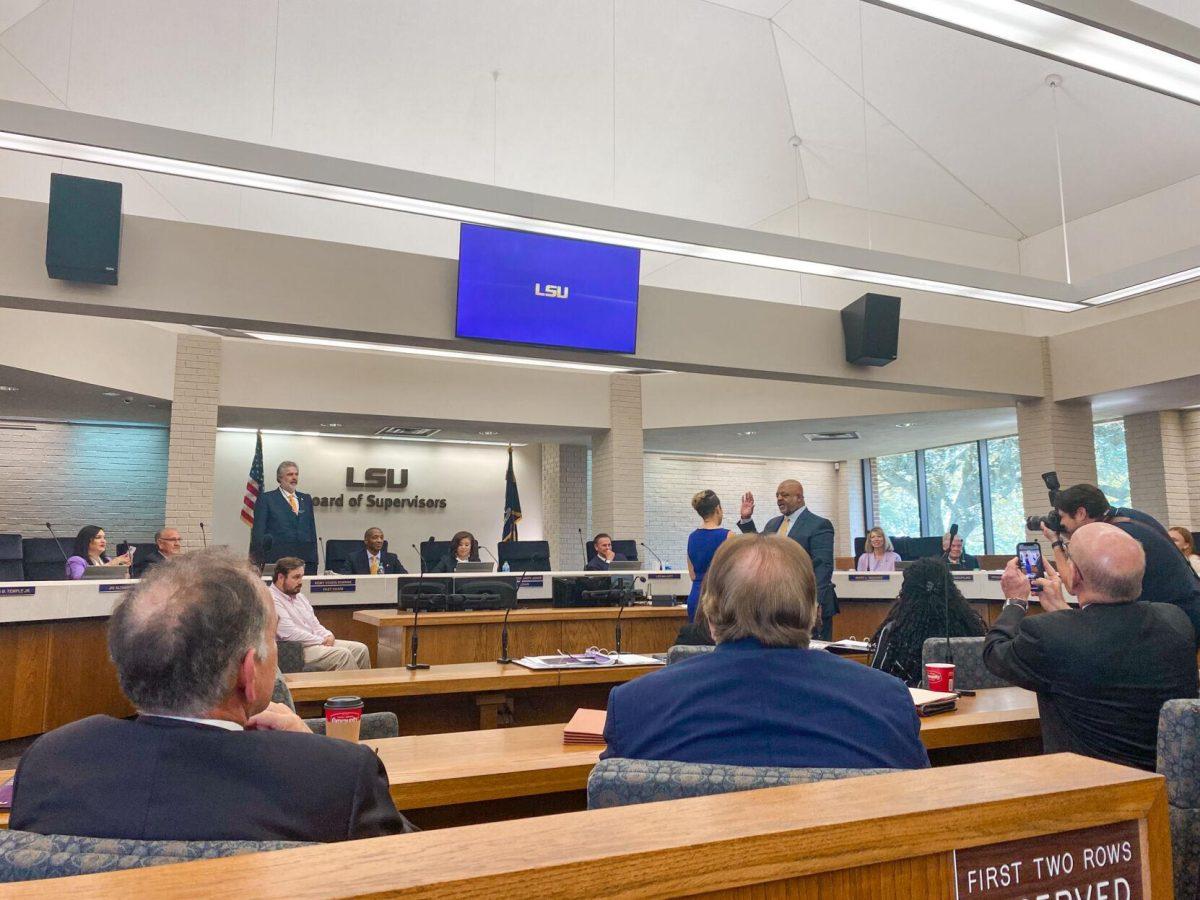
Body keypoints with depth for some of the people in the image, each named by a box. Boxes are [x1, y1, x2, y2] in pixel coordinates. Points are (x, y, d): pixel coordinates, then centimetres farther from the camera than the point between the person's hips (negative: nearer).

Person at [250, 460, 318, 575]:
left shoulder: (306, 499, 17)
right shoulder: (266, 498, 4)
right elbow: (258, 532, 1)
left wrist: (314, 561, 10)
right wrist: (258, 562, -5)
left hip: (305, 560, 3)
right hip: (276, 560, -3)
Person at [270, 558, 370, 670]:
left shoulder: (299, 596, 17)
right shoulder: (272, 600, -13)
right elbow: (291, 634, -21)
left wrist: (328, 635, -1)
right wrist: (322, 641, -15)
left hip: (315, 642, 9)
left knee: (361, 649, -5)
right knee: (343, 654, -27)